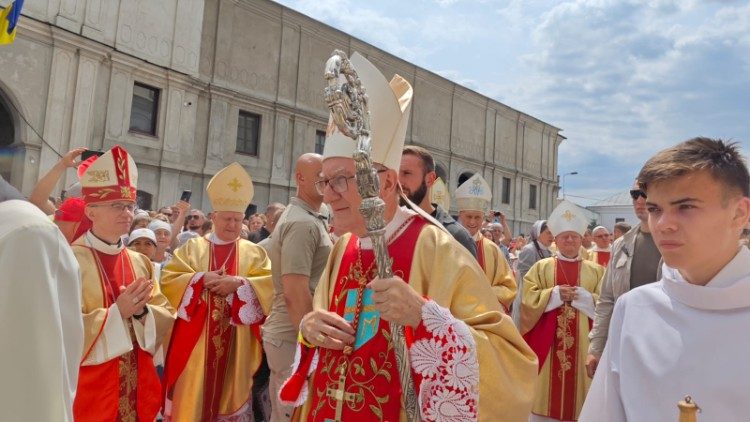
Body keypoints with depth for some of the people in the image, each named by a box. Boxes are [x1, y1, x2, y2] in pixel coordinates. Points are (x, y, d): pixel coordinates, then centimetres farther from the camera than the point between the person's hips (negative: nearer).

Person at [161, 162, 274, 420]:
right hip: (196, 342, 0)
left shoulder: (255, 252, 8)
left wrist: (239, 282, -17)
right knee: (192, 396, 4)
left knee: (232, 393, 7)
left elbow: (269, 284, -4)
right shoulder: (192, 247, 9)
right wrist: (201, 279, -13)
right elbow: (169, 280, 0)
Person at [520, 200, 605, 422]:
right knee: (548, 385, 3)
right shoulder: (541, 267, 5)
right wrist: (555, 294, -13)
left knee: (577, 379, 3)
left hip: (582, 342, 1)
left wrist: (582, 296, -14)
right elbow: (528, 299, -3)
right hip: (548, 342, 0)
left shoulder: (595, 270, 8)